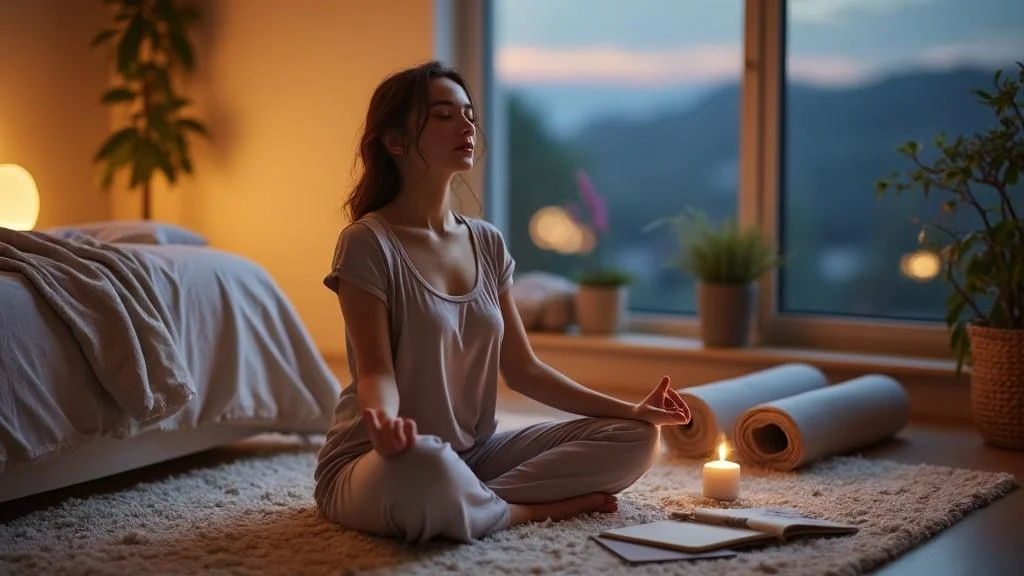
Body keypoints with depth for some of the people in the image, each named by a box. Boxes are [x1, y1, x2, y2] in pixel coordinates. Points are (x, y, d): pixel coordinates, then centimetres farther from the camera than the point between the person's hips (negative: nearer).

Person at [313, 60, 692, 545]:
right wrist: (384, 419, -42)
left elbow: (522, 369, 10)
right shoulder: (368, 243, -11)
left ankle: (472, 501, -14)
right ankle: (533, 509, -12)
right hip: (377, 463, -6)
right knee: (424, 467, -43)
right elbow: (376, 371, -18)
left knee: (635, 439, -5)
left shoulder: (487, 243, 8)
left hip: (476, 452, 7)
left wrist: (631, 410, 4)